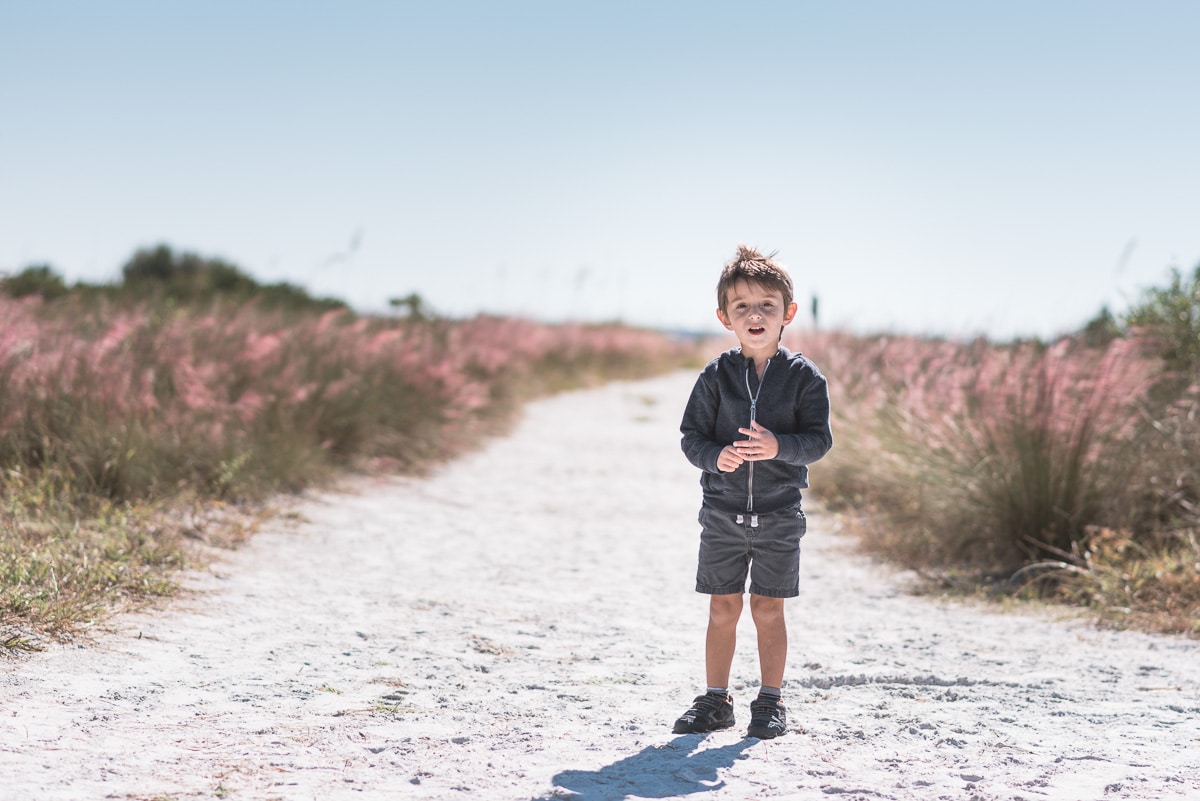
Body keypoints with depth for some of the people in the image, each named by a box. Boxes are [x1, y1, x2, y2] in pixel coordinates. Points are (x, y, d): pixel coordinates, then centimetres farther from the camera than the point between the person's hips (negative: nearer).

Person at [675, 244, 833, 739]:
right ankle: (715, 700, 18)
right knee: (722, 609, 7)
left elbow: (819, 439, -7)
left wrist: (778, 446, -25)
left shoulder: (803, 377, -3)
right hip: (723, 512, 1)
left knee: (768, 610, 4)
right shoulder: (716, 376, 0)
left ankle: (770, 701, 16)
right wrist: (716, 456, -20)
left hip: (778, 515, -1)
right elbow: (692, 436, 1)